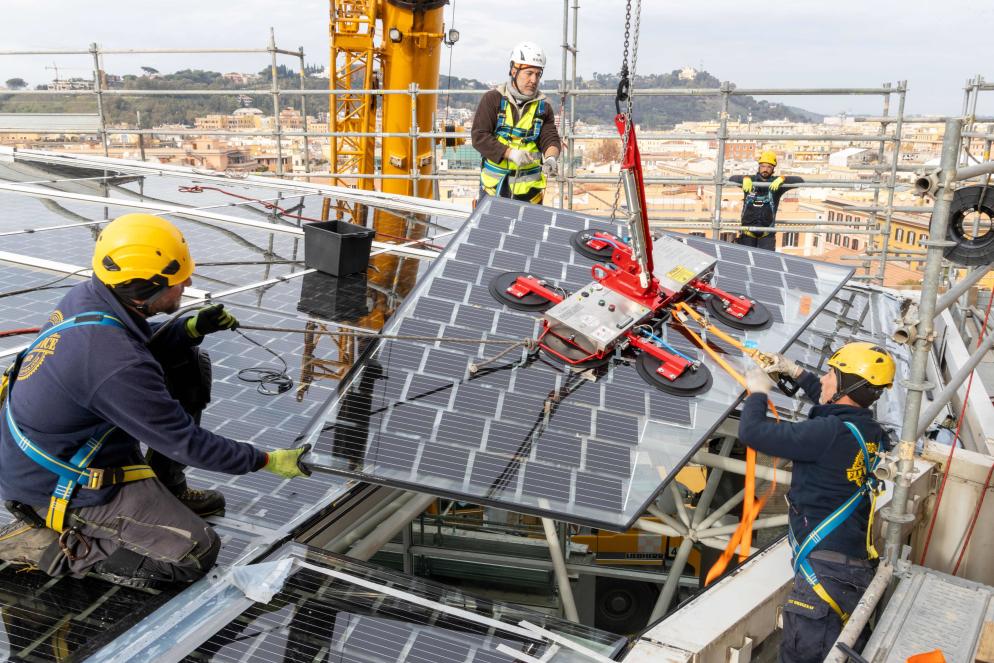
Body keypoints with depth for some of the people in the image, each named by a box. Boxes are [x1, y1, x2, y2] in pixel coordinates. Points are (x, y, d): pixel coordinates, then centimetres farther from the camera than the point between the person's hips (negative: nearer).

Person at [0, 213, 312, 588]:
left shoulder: (85, 296, -9)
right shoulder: (115, 364, -34)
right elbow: (186, 443, -24)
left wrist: (191, 329, -7)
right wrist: (267, 461, -13)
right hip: (57, 485, -9)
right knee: (197, 554, -6)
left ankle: (168, 493, 17)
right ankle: (53, 545, -1)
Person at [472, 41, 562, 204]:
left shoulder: (543, 106, 6)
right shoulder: (493, 99, -2)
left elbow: (550, 138, 0)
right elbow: (479, 136, -10)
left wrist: (551, 157, -24)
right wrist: (510, 153, -22)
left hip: (529, 187, 2)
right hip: (494, 185, -2)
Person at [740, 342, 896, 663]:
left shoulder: (831, 433, -20)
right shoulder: (870, 430, 8)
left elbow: (752, 431, -19)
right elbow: (836, 406, 32)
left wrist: (758, 390, -1)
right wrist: (796, 372, 35)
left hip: (825, 570, -9)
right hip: (857, 565, 10)